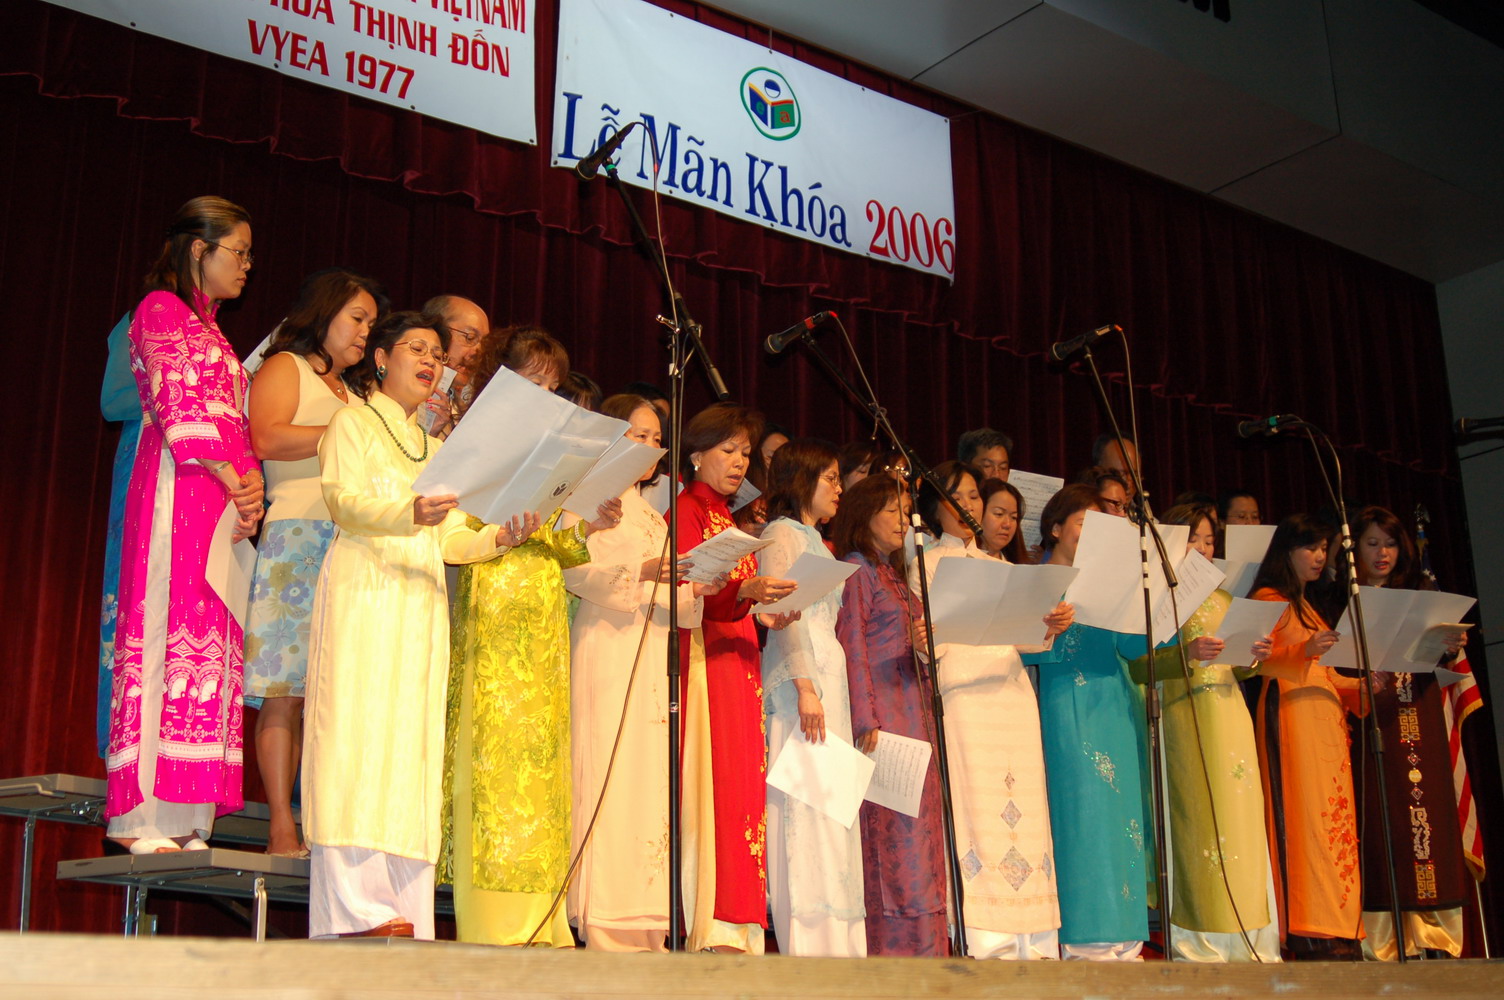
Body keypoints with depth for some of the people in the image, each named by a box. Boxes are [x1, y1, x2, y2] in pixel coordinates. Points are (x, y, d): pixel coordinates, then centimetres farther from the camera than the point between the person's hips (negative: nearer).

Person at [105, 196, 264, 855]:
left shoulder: (207, 329, 28)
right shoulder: (161, 307, 3)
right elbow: (174, 404, -9)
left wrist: (248, 490, 6)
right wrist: (232, 477, -15)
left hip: (222, 498, 8)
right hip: (180, 488, -8)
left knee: (208, 642, 0)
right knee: (169, 631, -13)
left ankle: (181, 820, -2)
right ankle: (144, 816, -13)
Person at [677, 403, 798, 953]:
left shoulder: (728, 519, 26)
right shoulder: (687, 510, 0)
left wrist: (767, 612, 6)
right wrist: (744, 592, -29)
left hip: (739, 659, 8)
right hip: (703, 659, -8)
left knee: (741, 781, 2)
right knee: (714, 782, -14)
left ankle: (734, 927, 2)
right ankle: (712, 926, -14)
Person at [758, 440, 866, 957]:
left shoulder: (815, 541, 26)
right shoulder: (781, 533, 0)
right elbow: (781, 614, -11)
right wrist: (805, 685, -20)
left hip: (828, 678, 9)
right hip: (800, 674, -9)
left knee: (832, 811, 4)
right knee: (806, 811, -12)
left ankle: (833, 944, 4)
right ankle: (806, 944, -12)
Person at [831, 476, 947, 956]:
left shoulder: (894, 575, 23)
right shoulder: (855, 570, -3)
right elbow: (851, 648, -11)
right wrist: (866, 720, -18)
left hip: (914, 716, 9)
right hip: (881, 717, -9)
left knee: (919, 836, 5)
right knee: (891, 837, -10)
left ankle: (922, 948, 7)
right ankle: (889, 947, -8)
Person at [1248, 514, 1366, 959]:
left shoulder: (1307, 607, 28)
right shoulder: (1269, 598, 2)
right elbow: (1259, 659, -12)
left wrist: (1362, 685, 14)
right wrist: (1303, 652, -27)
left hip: (1326, 718, 9)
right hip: (1290, 713, -9)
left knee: (1334, 817, 1)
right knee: (1304, 814, -15)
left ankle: (1337, 931, -1)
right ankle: (1312, 935, -18)